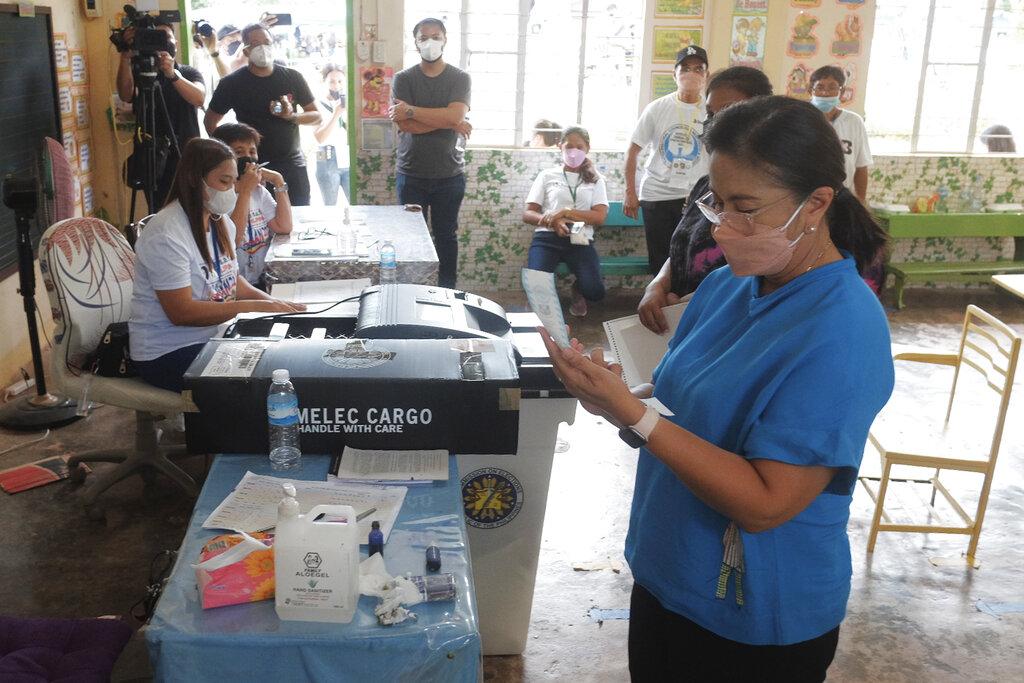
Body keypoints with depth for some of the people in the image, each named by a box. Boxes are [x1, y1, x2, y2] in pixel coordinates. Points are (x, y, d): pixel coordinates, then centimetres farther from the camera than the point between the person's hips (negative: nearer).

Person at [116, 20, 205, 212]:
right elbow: (125, 95, -13)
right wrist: (126, 57, -26)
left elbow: (198, 98, -14)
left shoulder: (190, 73, 9)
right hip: (154, 162, 0)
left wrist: (172, 74, -30)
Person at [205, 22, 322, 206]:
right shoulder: (232, 83, 1)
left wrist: (292, 116, -10)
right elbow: (210, 122, 8)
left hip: (292, 164, 2)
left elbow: (316, 117, 9)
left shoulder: (292, 78, 4)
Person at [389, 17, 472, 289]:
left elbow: (455, 116, -16)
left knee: (446, 236, 9)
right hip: (411, 175, 0)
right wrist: (450, 123, -14)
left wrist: (411, 110, -16)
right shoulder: (403, 79, 1)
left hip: (449, 175, 0)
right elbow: (404, 124, -13)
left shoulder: (460, 78, 1)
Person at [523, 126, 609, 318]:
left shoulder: (595, 180, 17)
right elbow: (527, 214, 9)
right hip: (547, 238, -1)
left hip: (580, 241, 1)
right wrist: (552, 221, -13)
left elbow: (600, 217, 3)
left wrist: (565, 212, -11)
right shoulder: (547, 175, 15)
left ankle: (578, 290, 13)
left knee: (595, 291, -24)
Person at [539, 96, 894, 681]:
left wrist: (633, 415, -31)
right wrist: (617, 395, -14)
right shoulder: (727, 284, -2)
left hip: (757, 618, -6)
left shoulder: (842, 331, -25)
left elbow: (768, 503, -26)